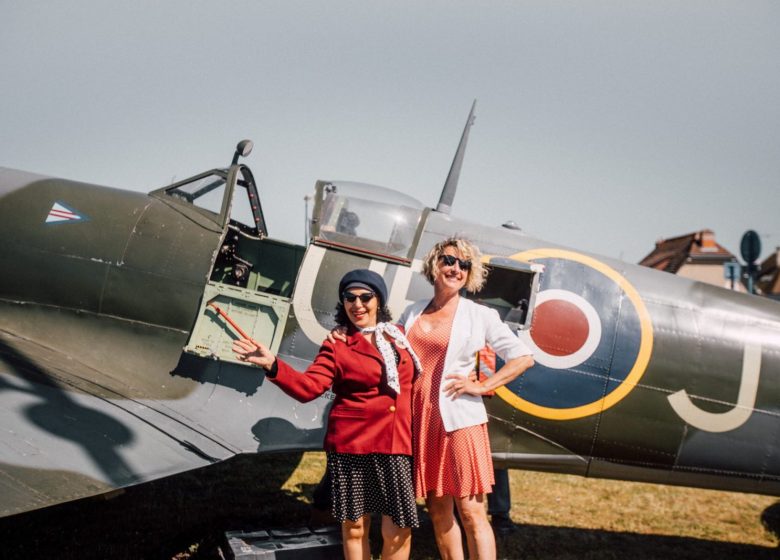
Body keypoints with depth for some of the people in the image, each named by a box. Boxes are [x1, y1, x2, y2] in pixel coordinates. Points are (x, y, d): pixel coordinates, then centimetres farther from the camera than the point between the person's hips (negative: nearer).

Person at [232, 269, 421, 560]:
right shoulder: (337, 345, 0)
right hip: (350, 446, -2)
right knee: (354, 526, 8)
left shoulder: (400, 336, 10)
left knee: (398, 530, -1)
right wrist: (273, 365, -27)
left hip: (396, 446, 2)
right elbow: (308, 386, -13)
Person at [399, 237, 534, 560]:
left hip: (459, 420, -4)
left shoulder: (480, 316, 2)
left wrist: (482, 387, -7)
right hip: (419, 420, 4)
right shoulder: (412, 313, 12)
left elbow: (523, 358, 2)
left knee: (471, 512, -5)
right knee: (438, 512, 10)